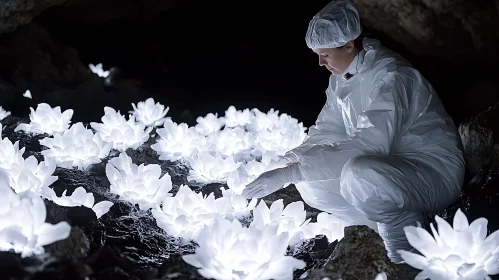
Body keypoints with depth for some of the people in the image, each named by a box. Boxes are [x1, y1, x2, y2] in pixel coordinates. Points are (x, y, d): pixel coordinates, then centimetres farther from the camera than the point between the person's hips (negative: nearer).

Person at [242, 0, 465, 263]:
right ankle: (391, 224, -1)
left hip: (433, 171, -9)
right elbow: (326, 131, 7)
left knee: (357, 175, -38)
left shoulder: (390, 77, -24)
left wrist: (290, 173, -36)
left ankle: (404, 228, -10)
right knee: (310, 184, -5)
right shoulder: (341, 77, 3)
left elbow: (366, 146, -34)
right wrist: (286, 163, -10)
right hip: (388, 167, 9)